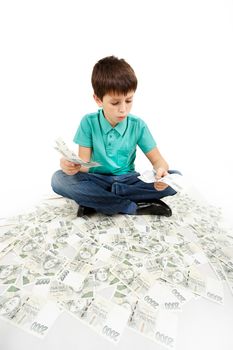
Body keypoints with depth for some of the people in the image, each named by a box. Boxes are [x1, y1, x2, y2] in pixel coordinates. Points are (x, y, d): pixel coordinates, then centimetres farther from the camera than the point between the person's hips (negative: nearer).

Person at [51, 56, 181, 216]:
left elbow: (157, 160, -5)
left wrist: (162, 172, -30)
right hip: (97, 180, 0)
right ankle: (135, 207, -23)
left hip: (127, 180, 1)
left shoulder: (138, 125, -6)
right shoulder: (89, 122, -7)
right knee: (59, 179, -28)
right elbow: (84, 163, -9)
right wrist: (72, 166, -34)